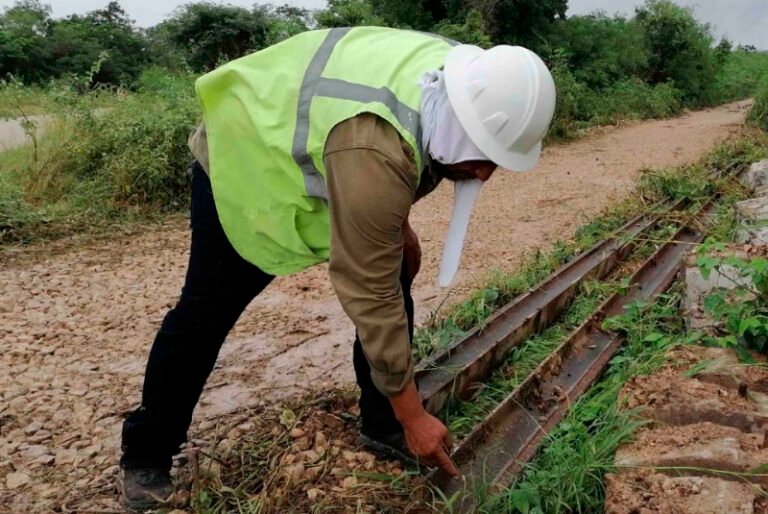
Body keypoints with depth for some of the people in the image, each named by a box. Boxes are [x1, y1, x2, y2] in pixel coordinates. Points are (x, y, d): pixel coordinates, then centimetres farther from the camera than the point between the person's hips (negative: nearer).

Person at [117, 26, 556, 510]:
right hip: (243, 161, -7)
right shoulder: (373, 153, -44)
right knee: (207, 312, -1)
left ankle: (383, 428, 12)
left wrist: (399, 224, 7)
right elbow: (370, 296, -37)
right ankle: (146, 456, 21)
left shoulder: (459, 82, -17)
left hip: (311, 156, 7)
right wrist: (413, 413, -27)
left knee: (395, 276, -3)